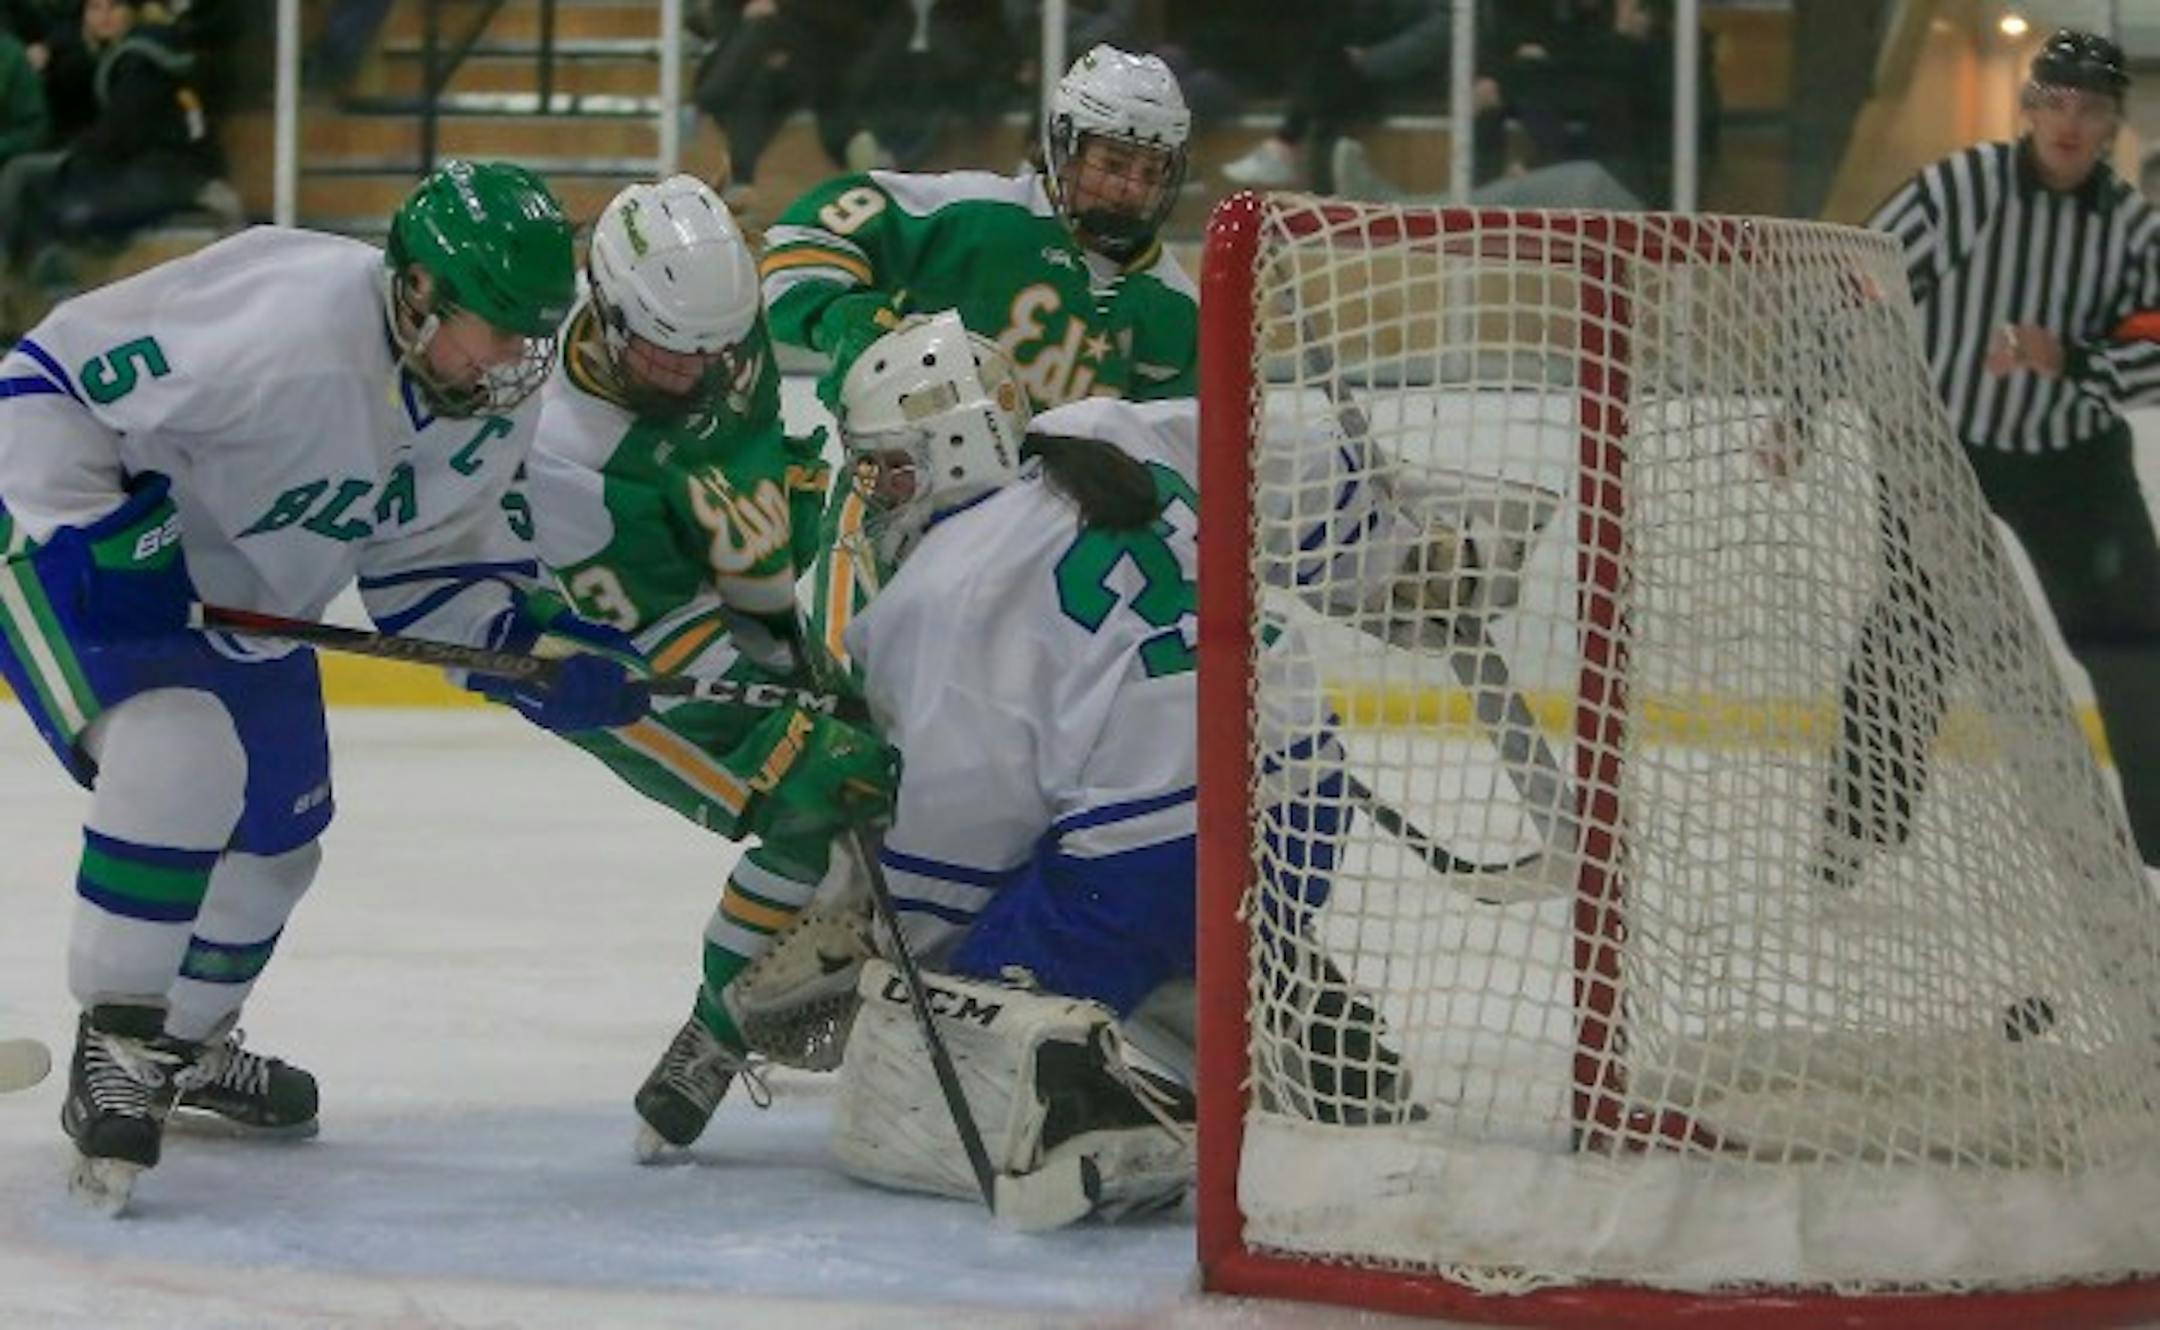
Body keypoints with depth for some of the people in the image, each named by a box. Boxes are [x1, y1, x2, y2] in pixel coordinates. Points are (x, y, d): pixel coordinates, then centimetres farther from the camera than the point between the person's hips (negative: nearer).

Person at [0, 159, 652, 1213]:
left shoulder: (496, 402, -10)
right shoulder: (284, 325, -37)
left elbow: (427, 562, 0)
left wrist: (531, 646, -15)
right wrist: (102, 543, -33)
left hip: (245, 598, 9)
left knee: (278, 835, 16)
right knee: (181, 758, -30)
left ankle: (187, 1043, 42)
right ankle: (113, 1049, -16)